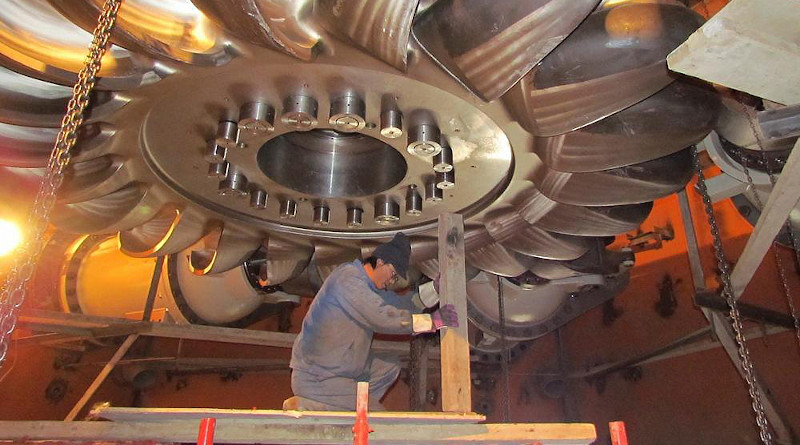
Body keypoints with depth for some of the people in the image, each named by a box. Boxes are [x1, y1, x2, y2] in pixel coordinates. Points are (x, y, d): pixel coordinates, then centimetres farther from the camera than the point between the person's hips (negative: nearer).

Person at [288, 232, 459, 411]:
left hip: (339, 368, 10)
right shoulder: (348, 278, -21)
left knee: (390, 366, 14)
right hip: (315, 378, -10)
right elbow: (381, 317, -29)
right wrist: (433, 321, -26)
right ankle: (303, 407, -6)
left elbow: (399, 303, 14)